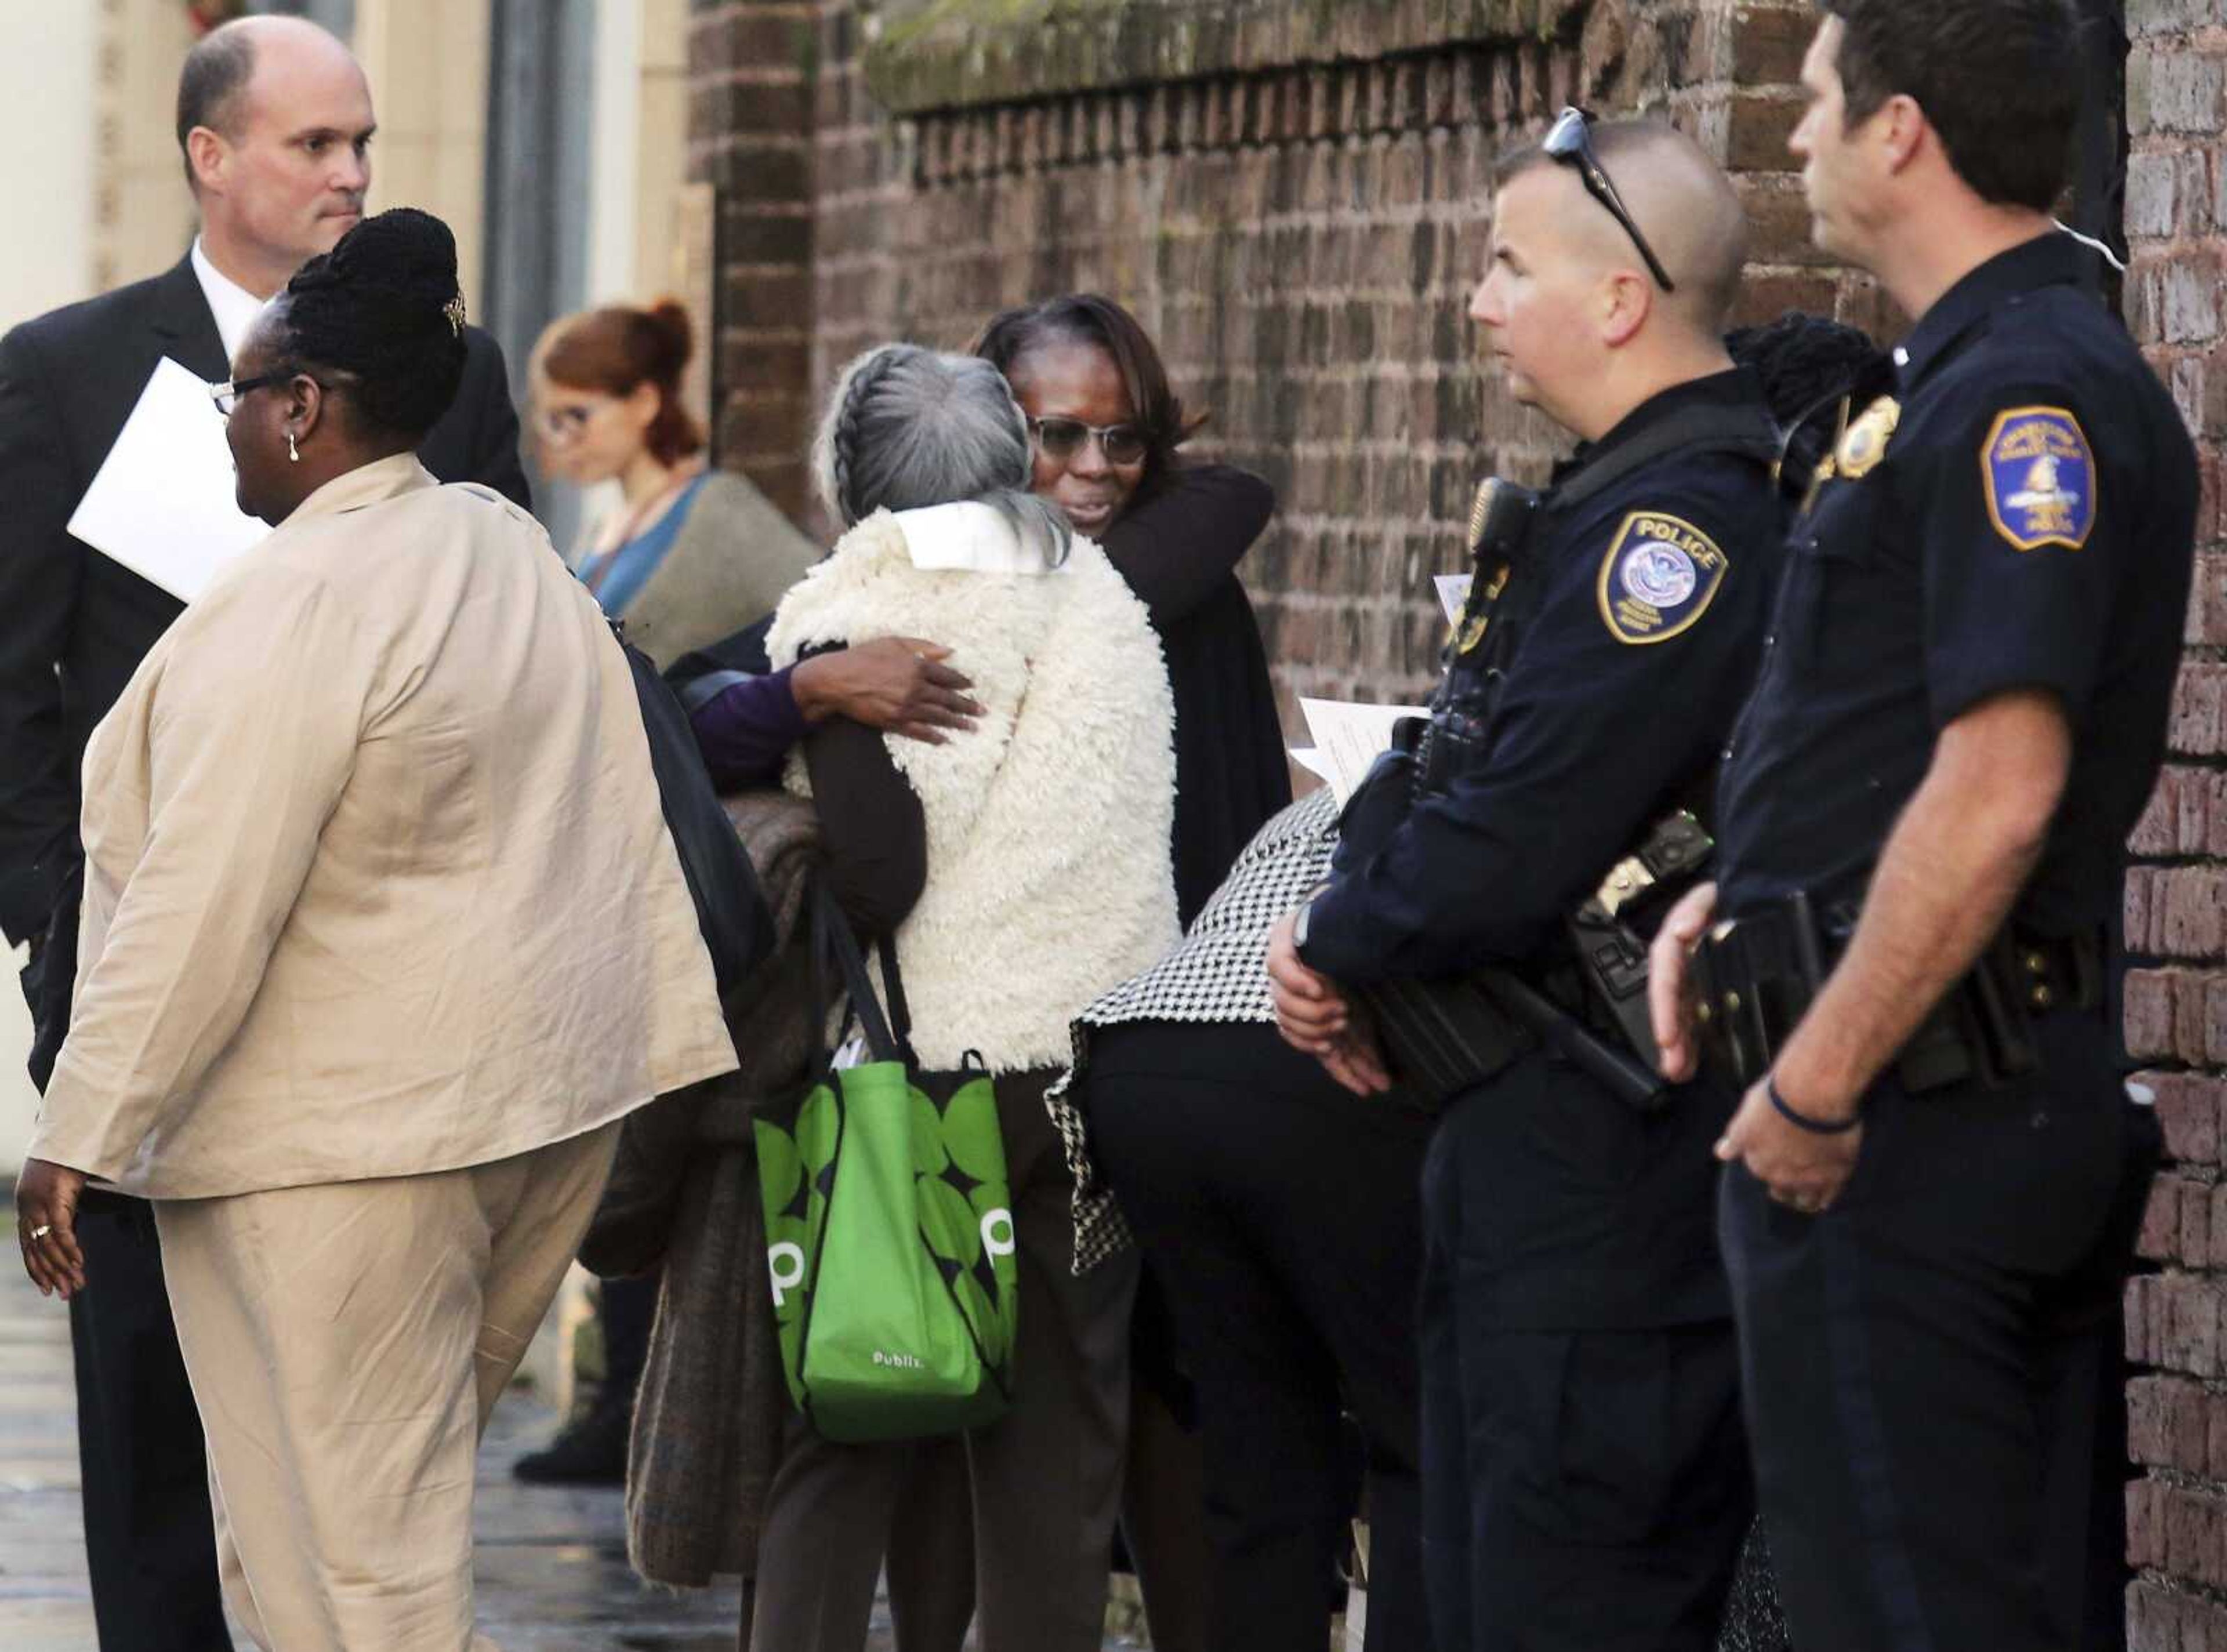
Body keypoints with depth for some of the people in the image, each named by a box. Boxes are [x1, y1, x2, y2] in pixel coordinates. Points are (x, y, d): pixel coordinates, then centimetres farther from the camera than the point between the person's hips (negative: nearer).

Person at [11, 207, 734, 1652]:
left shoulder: (296, 604, -18)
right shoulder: (521, 556, 10)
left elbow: (202, 899, -21)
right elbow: (624, 824, 14)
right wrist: (674, 1053, 17)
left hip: (351, 1129, -9)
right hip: (553, 1087, 9)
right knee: (405, 1491, 16)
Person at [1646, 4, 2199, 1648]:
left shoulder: (2016, 396, -17)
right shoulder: (1971, 375, 16)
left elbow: (1996, 792, -25)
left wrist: (1814, 1093, -21)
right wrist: (1741, 895, 13)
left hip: (1917, 1102, -11)